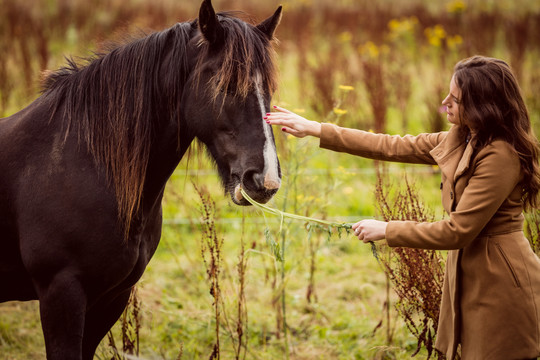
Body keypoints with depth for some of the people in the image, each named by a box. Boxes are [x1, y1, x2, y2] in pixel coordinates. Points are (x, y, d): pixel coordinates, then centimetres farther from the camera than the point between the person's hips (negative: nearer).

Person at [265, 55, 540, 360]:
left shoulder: (501, 157, -21)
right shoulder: (460, 140, 8)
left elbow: (457, 232, -21)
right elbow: (393, 147, 12)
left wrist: (386, 231, -12)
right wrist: (314, 129, 11)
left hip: (501, 286, -9)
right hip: (469, 272, 9)